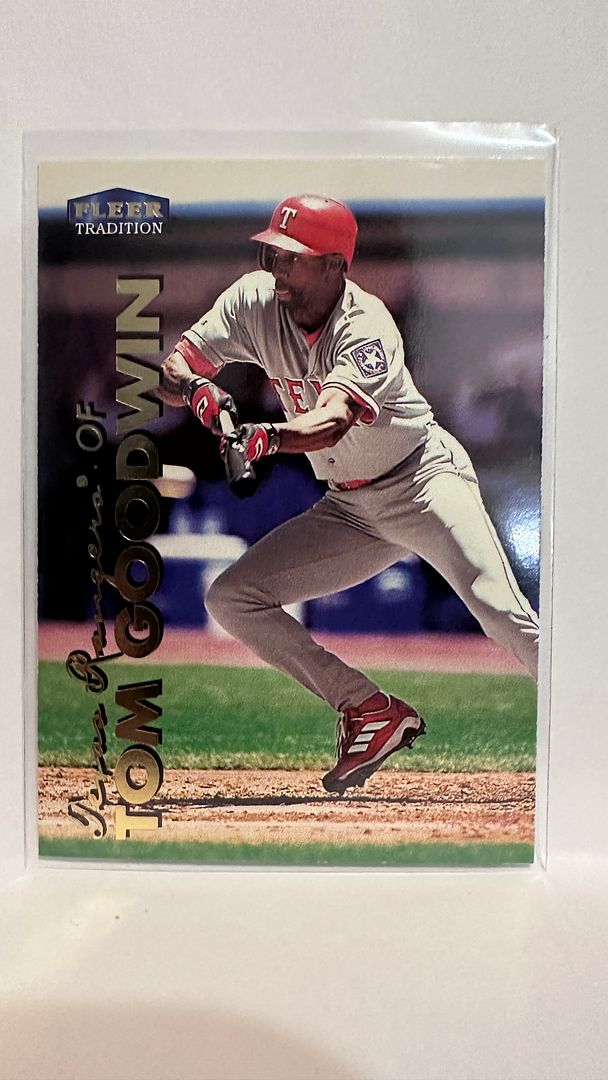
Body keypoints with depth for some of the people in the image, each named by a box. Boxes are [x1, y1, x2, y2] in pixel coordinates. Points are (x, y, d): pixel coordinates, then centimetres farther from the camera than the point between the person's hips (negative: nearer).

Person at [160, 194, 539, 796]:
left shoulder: (369, 328, -22)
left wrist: (265, 438, -58)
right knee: (231, 599, -4)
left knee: (501, 613, -27)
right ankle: (374, 714, 0)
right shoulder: (254, 301, -5)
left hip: (424, 477, -6)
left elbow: (331, 422, -40)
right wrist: (198, 389, -32)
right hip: (347, 509, 6)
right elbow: (173, 369, -9)